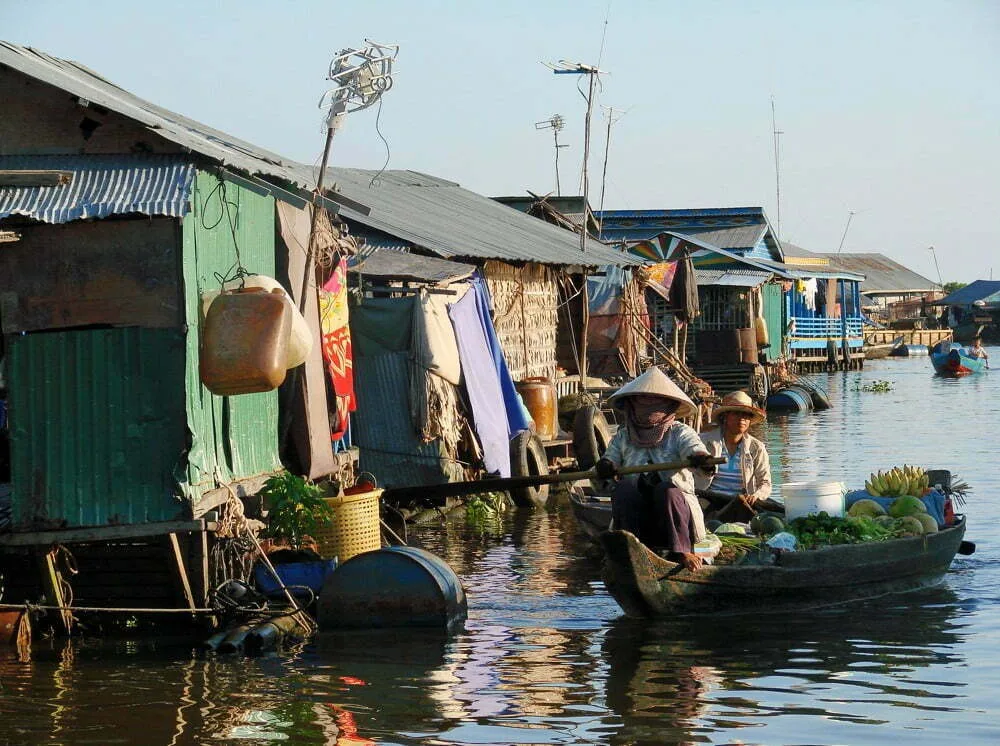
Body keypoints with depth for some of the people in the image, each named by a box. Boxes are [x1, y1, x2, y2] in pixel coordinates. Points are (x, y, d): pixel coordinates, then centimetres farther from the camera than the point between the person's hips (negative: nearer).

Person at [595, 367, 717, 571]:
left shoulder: (680, 433, 9)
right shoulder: (623, 437, 19)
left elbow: (694, 447, -11)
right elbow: (610, 458, 11)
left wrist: (700, 458, -36)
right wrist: (605, 467, -15)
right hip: (634, 514, 2)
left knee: (667, 489, -34)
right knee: (625, 486, -28)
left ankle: (680, 551, -31)